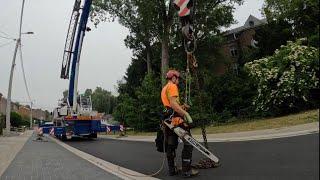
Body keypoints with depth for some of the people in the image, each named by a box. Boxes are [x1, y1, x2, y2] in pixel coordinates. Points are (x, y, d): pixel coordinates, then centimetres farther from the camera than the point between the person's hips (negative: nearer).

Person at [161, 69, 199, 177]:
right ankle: (186, 170, -6)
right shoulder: (172, 86, -6)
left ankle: (171, 169, 18)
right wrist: (184, 113, -25)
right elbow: (173, 103, -20)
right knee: (188, 143, -5)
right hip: (175, 117, -10)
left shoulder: (164, 89, 23)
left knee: (170, 145, 12)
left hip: (168, 118, 10)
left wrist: (180, 107, 16)